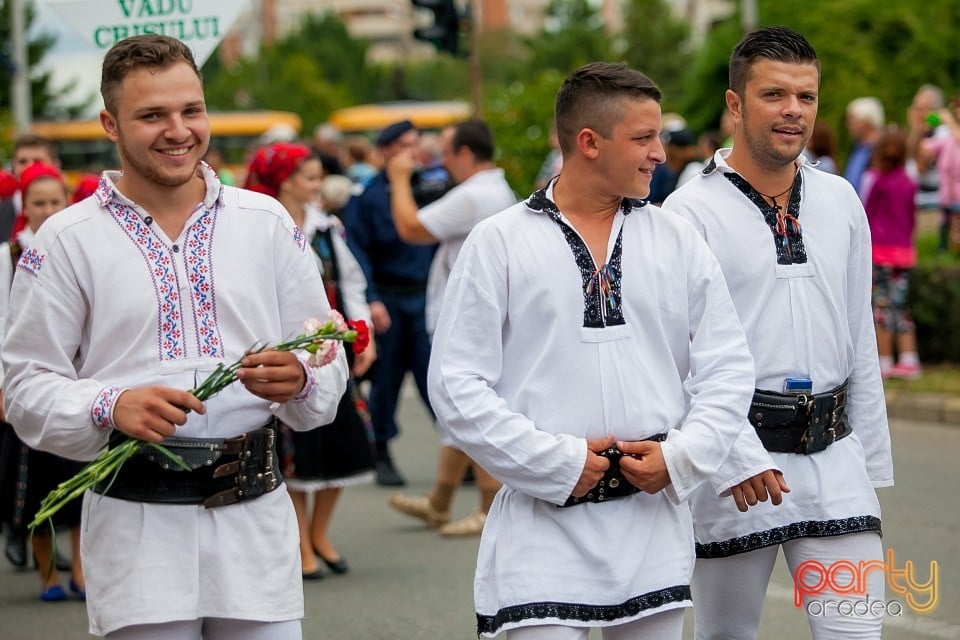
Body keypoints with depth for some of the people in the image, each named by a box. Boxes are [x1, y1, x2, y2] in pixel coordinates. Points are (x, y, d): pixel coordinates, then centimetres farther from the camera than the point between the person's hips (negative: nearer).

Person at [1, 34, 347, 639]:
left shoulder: (268, 222, 9)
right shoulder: (66, 241, 2)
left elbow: (330, 364, 9)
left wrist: (298, 379, -13)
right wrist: (112, 408, -19)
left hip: (256, 515, 2)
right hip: (137, 519, -2)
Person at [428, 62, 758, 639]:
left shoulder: (677, 240, 7)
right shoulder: (499, 243, -2)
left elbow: (728, 367, 8)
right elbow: (457, 384, -5)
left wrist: (682, 456, -7)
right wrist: (558, 464, -11)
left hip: (655, 523, 4)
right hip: (544, 524, -3)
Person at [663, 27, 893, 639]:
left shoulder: (841, 202, 10)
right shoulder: (691, 212, -6)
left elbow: (861, 340, 16)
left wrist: (872, 464, 15)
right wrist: (734, 453, -21)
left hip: (834, 456, 4)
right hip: (737, 464, -4)